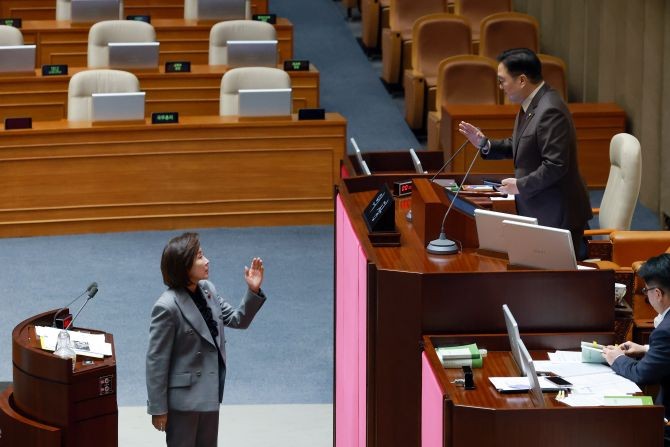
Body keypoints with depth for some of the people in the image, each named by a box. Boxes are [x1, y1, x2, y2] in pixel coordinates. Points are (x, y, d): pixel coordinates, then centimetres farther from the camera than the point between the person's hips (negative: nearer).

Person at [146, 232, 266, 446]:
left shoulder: (207, 290, -1)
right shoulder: (167, 307, -23)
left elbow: (237, 320, 9)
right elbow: (156, 360, -19)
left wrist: (254, 291, -8)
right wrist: (158, 408, -15)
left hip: (209, 393, 8)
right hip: (184, 396, -8)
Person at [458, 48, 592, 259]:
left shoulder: (550, 111, -22)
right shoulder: (531, 105, 8)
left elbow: (555, 165, -25)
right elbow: (521, 145, 19)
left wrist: (520, 185, -17)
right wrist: (485, 144, 7)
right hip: (538, 211, 9)